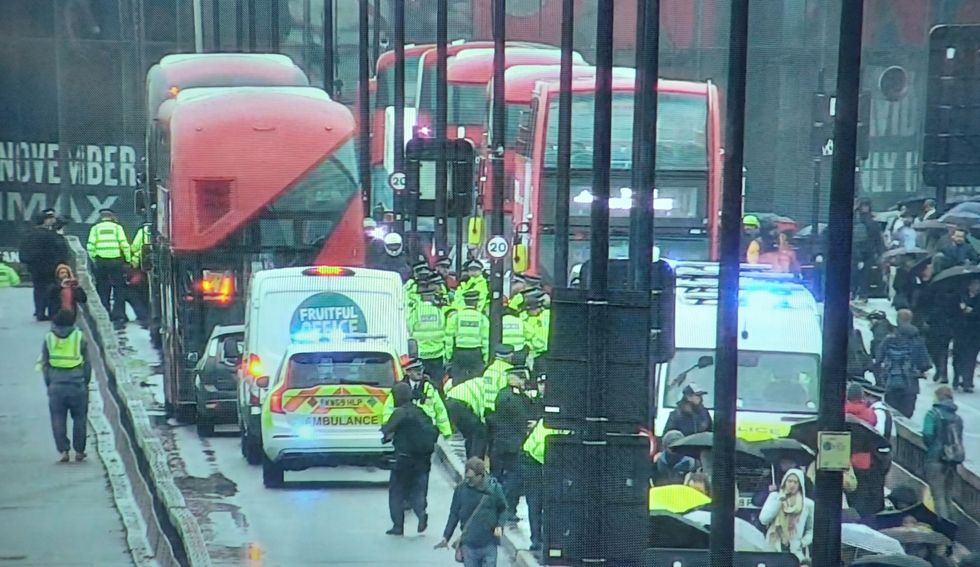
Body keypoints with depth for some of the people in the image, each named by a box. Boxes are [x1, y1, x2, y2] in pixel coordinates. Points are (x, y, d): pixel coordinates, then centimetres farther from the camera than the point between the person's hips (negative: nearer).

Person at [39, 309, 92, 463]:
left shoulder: (48, 339, 3)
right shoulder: (79, 337, 0)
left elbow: (44, 365, 5)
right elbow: (87, 363, 3)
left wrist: (48, 384, 13)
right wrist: (86, 382, 13)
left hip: (56, 386, 1)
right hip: (77, 385, -1)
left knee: (58, 419, 7)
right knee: (79, 418, 10)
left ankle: (63, 450, -1)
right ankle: (79, 451, 11)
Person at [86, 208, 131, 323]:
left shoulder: (95, 228, 8)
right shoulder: (117, 227, 5)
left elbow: (90, 246, 0)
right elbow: (124, 244, -4)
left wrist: (94, 259, 10)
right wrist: (128, 259, 4)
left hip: (100, 262, 2)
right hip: (116, 261, -1)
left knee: (102, 290, 9)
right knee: (119, 289, 4)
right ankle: (118, 315, -3)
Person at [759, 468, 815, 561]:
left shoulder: (808, 504, 7)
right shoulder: (774, 497, 8)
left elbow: (812, 529, 13)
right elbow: (763, 519, -2)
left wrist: (804, 542, -4)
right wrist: (779, 500, -5)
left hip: (796, 552, 0)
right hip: (773, 550, 0)